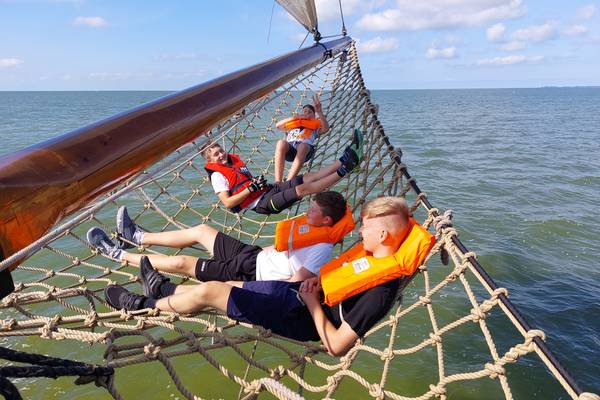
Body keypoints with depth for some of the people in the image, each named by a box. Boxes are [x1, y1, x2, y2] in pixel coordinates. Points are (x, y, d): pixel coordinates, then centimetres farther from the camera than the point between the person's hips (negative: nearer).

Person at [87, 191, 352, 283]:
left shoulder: (321, 248, -24)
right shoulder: (310, 229, 4)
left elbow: (295, 284, -28)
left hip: (250, 276, -8)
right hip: (256, 255, 9)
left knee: (181, 263, -7)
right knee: (201, 230, 10)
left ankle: (120, 254, 10)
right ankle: (138, 238, 25)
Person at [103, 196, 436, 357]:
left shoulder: (380, 290, -30)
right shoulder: (374, 255, -3)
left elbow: (336, 346, -29)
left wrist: (311, 301, -20)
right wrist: (317, 281, -3)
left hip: (301, 317, -8)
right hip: (301, 291, 8)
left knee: (208, 292, -6)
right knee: (230, 285, 16)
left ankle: (147, 306, 20)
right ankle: (165, 288, 40)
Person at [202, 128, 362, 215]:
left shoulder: (235, 160, 19)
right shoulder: (217, 175, -6)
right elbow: (228, 203, -16)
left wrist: (258, 181, 9)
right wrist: (251, 188, -21)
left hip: (268, 190, 8)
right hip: (262, 204, -8)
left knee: (309, 177, -7)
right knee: (302, 189, -24)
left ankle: (346, 159, -14)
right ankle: (344, 169, -26)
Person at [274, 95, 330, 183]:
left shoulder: (315, 125, 32)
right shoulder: (294, 124, 38)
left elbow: (326, 129, 10)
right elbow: (278, 125, 23)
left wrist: (319, 112, -1)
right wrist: (296, 117, 17)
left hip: (305, 149, -1)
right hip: (289, 149, 1)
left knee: (303, 146, -39)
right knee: (281, 142, -34)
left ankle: (287, 182, -48)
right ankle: (277, 182, -42)